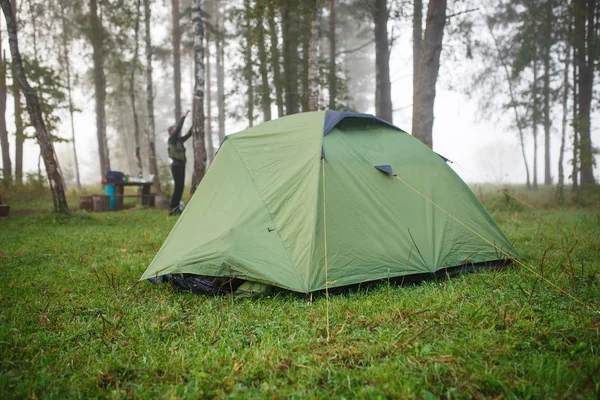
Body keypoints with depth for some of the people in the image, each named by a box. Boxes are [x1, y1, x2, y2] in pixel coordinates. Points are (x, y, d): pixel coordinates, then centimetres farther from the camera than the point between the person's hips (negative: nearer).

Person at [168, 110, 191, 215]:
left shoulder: (180, 140, 16)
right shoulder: (172, 139, -5)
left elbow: (189, 134, 16)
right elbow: (179, 127, -15)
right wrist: (184, 116, -12)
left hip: (181, 165, 9)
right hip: (176, 165, -9)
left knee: (180, 187, 8)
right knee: (178, 187, -10)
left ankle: (175, 209, 13)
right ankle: (172, 210, -7)